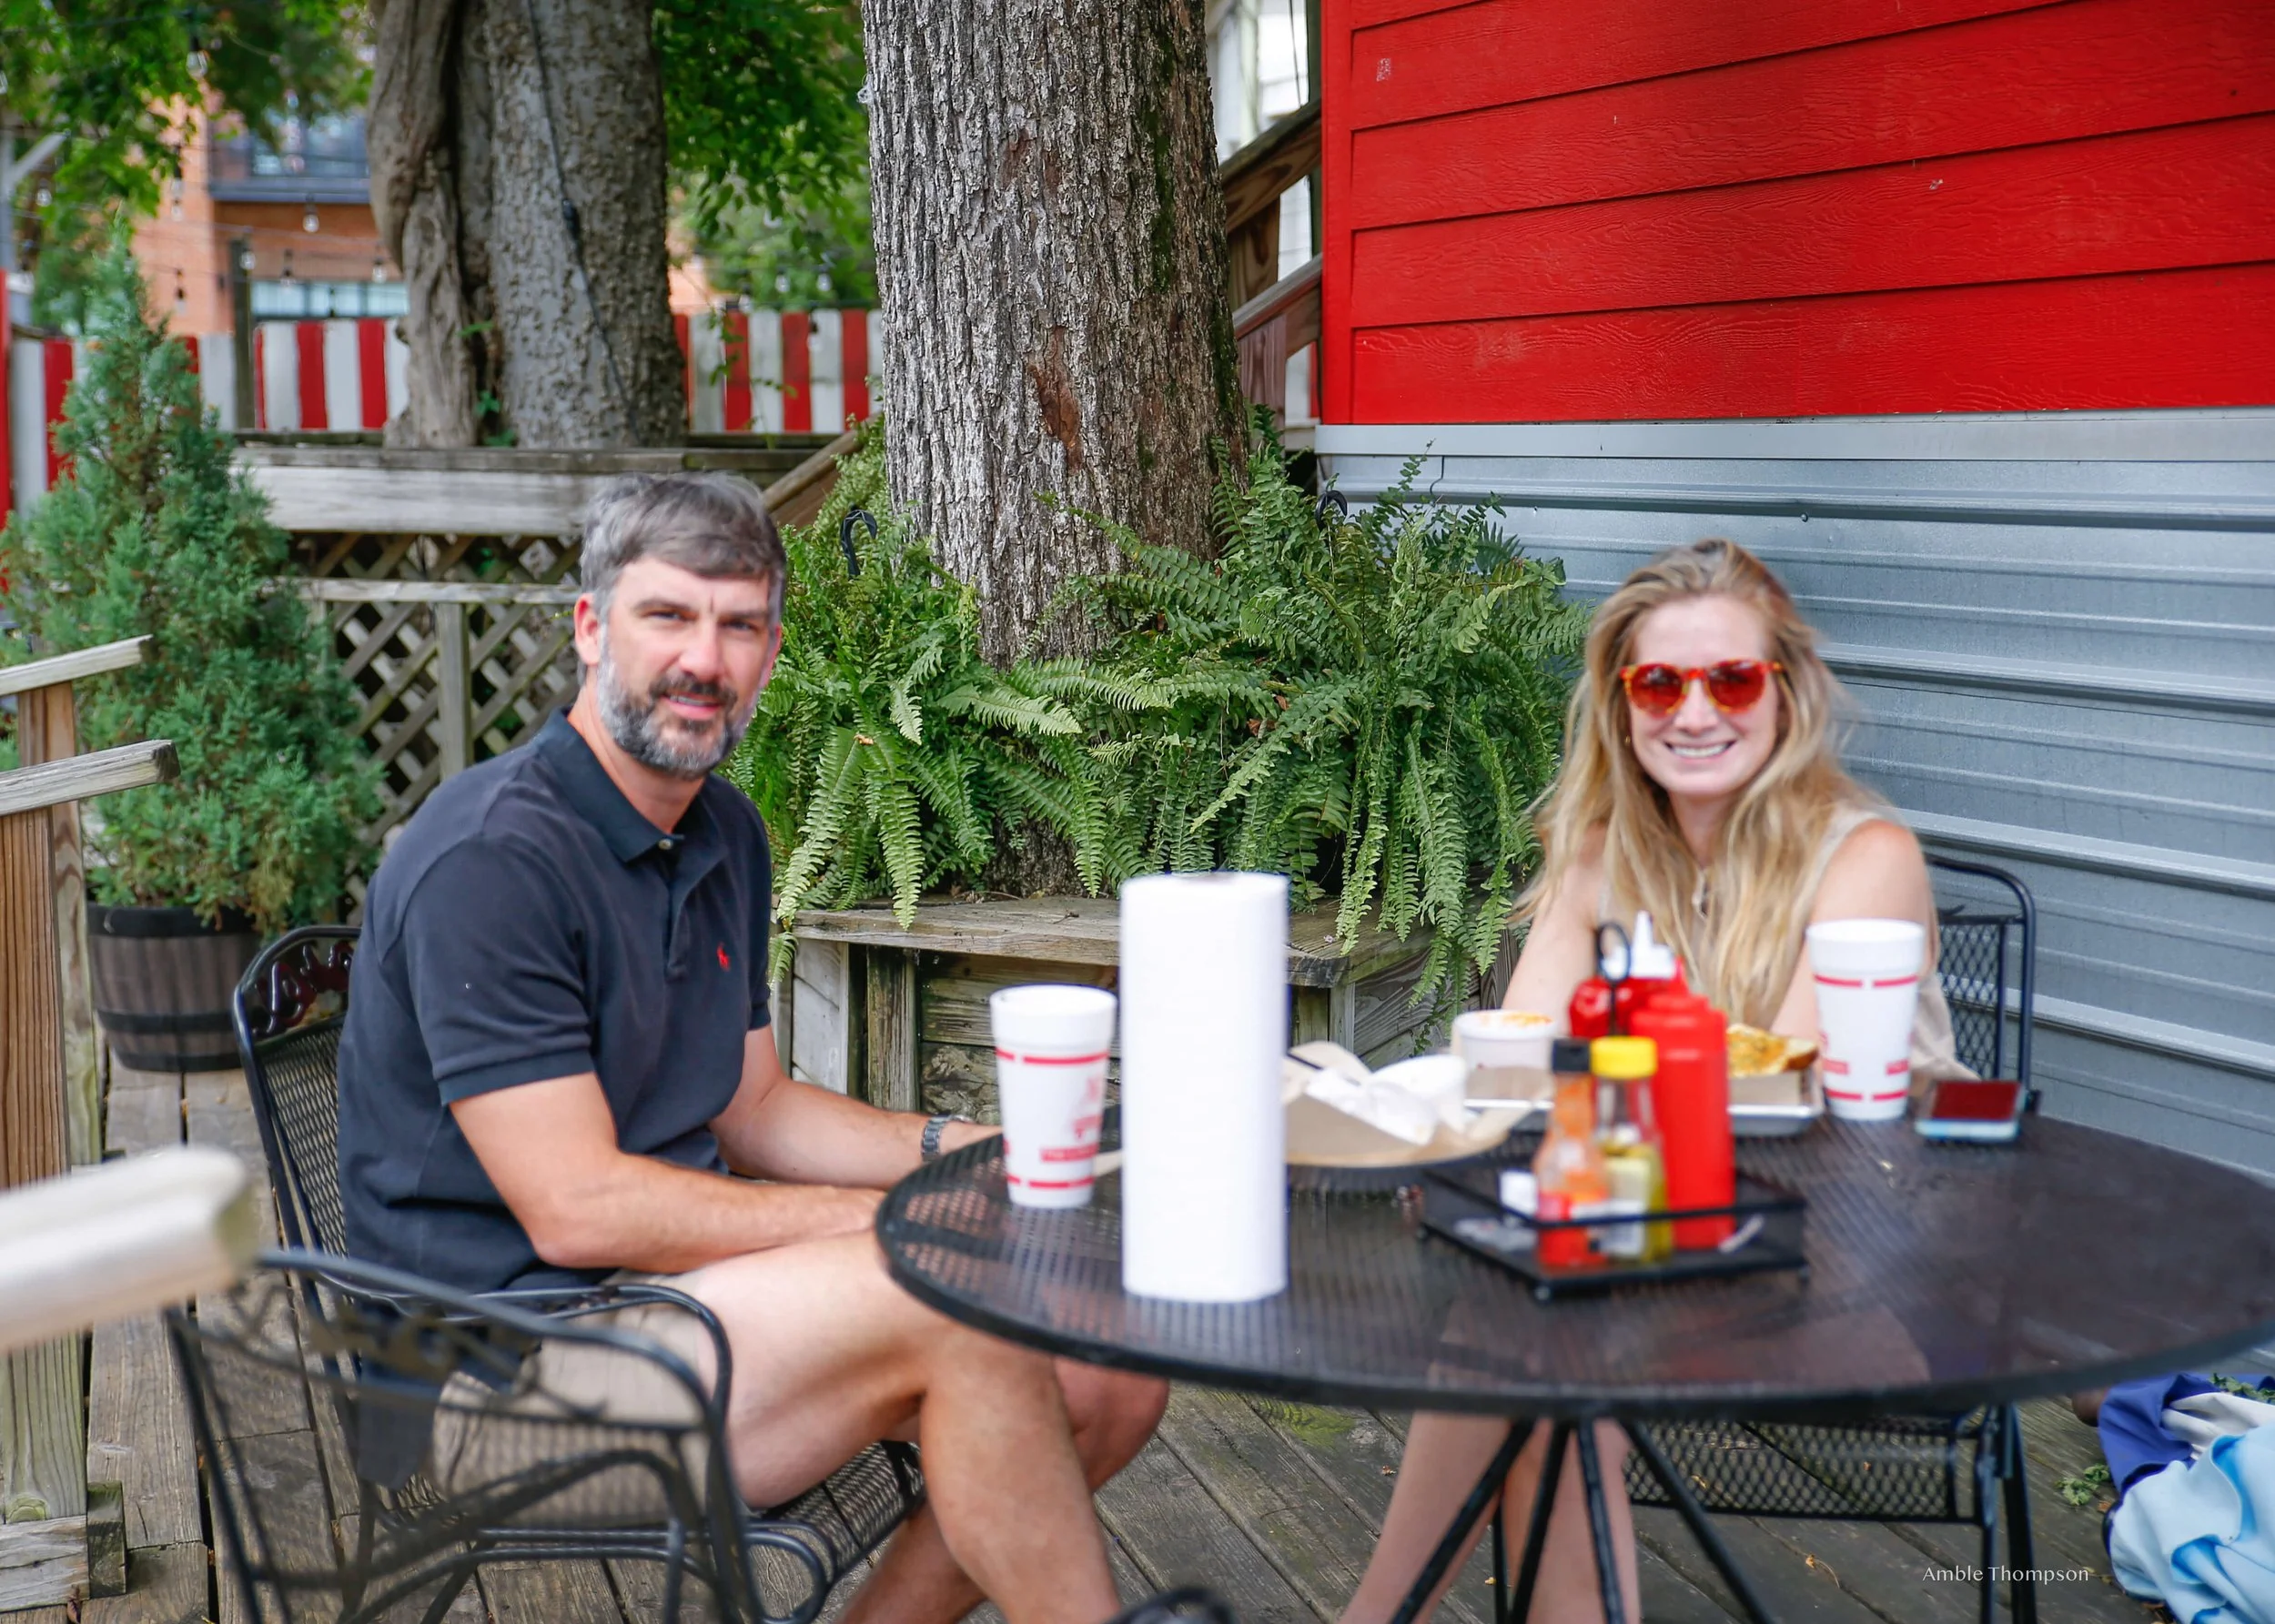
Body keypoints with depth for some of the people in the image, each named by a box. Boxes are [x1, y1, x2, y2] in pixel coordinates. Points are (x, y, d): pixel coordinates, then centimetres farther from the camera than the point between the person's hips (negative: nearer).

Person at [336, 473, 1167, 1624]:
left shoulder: (725, 834, 12)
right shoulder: (488, 859, -18)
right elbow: (578, 1208, -22)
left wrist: (959, 1150, 0)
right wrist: (909, 1221, -16)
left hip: (683, 1277, 9)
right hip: (513, 1358, -9)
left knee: (1110, 1367, -2)